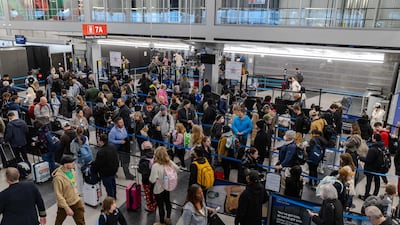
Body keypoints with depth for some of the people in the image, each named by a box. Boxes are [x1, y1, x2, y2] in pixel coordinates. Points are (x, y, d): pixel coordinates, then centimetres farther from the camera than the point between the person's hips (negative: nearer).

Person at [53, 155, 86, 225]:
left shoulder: (72, 170, -9)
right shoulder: (58, 178, -29)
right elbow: (58, 195, -23)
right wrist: (67, 208, -22)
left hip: (76, 201, 5)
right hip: (64, 204, -5)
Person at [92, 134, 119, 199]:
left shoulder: (101, 152, -32)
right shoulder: (113, 147, -5)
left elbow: (97, 164, -23)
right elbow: (116, 159, 8)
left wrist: (92, 163, -3)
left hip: (106, 173, -9)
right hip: (114, 170, 9)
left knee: (108, 187, 7)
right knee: (113, 184, 26)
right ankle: (114, 197, 45)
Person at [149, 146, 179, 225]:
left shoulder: (155, 166, -30)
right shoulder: (169, 162, -12)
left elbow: (152, 180, -28)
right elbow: (177, 168, 6)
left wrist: (150, 178, -7)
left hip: (159, 189, -5)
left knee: (160, 205, 13)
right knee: (167, 202, 25)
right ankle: (168, 218, 44)